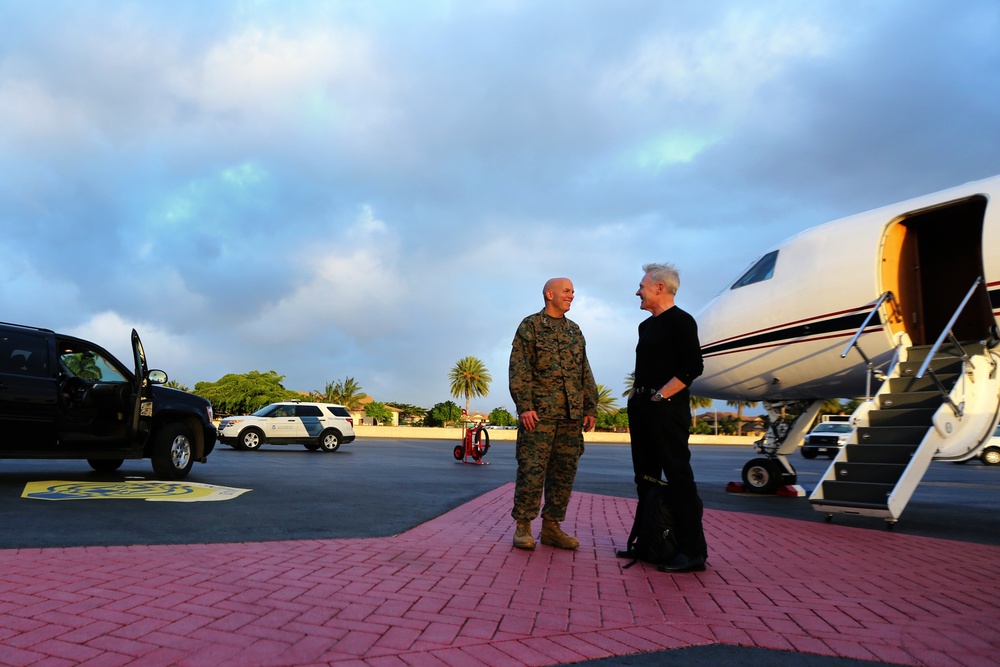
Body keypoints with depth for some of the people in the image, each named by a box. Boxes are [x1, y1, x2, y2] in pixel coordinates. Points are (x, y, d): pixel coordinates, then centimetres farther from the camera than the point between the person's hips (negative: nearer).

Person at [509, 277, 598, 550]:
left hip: (572, 415, 6)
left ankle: (552, 527, 15)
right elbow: (519, 370, -6)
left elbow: (585, 373, 19)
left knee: (564, 471, 6)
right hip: (539, 412, -6)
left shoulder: (575, 330, 19)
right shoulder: (530, 326, 1)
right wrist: (524, 406, -15)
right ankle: (523, 526, 5)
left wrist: (590, 408, 11)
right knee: (532, 469, -5)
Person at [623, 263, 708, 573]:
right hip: (642, 408, 10)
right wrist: (635, 395, 10)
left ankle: (693, 551, -2)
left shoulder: (680, 321, -8)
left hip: (667, 408, -10)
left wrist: (659, 396, -17)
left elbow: (692, 367, -16)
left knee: (678, 476, -8)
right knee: (646, 477, 12)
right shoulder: (647, 325, 19)